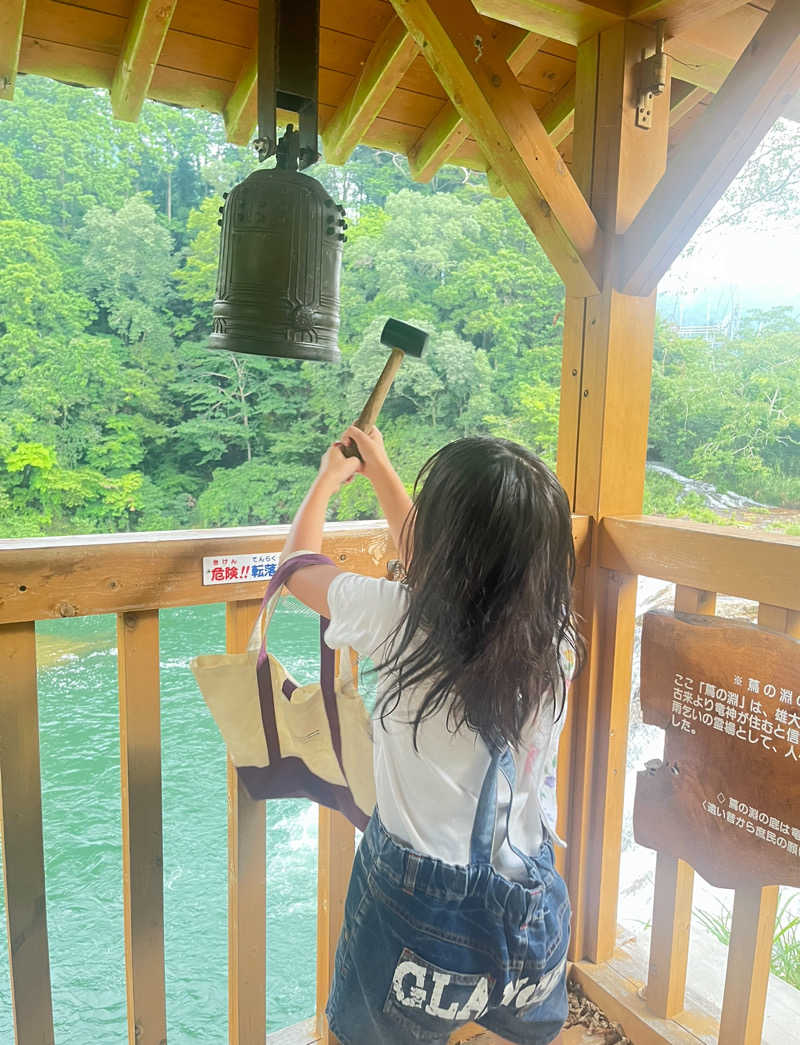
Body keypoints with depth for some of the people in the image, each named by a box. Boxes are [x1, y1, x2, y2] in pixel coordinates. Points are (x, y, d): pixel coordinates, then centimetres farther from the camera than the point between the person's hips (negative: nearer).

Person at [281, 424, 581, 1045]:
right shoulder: (553, 635, -12)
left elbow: (299, 567, -4)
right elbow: (441, 570, 6)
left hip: (419, 909, -3)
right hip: (531, 911, 4)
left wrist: (328, 480, 15)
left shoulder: (400, 621, -26)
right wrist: (380, 470, 18)